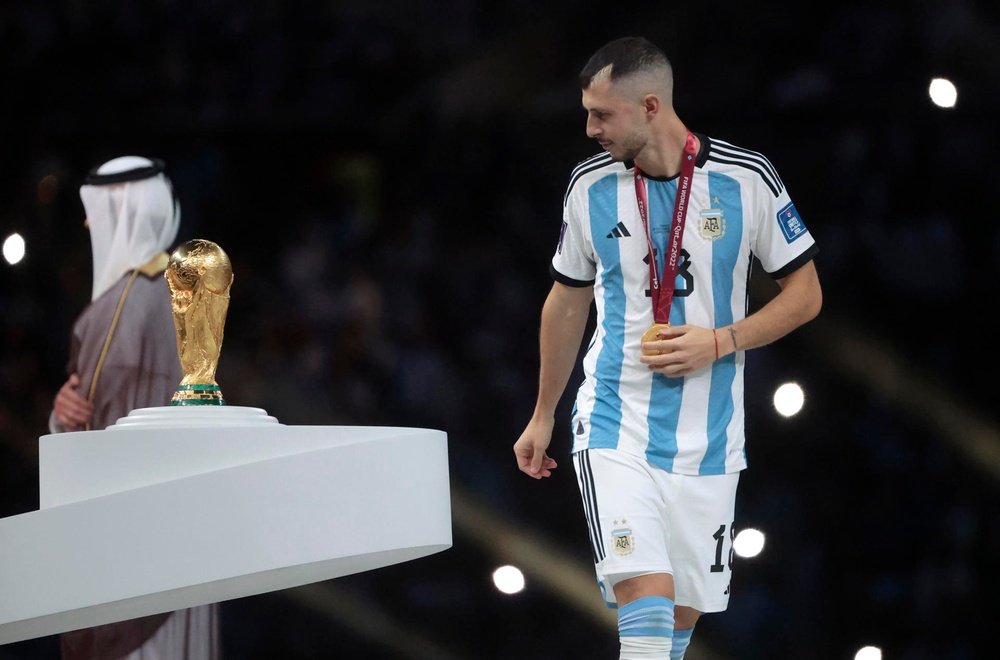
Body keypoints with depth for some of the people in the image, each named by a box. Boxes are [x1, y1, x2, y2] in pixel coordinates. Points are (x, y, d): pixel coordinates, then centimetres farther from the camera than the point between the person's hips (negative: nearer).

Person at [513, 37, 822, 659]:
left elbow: (805, 294, 1)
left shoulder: (746, 178, -6)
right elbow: (566, 303, 16)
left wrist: (720, 341, -14)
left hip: (708, 439, 0)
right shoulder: (591, 186, 1)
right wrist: (544, 416, 21)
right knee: (645, 596, -20)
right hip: (616, 428, 0)